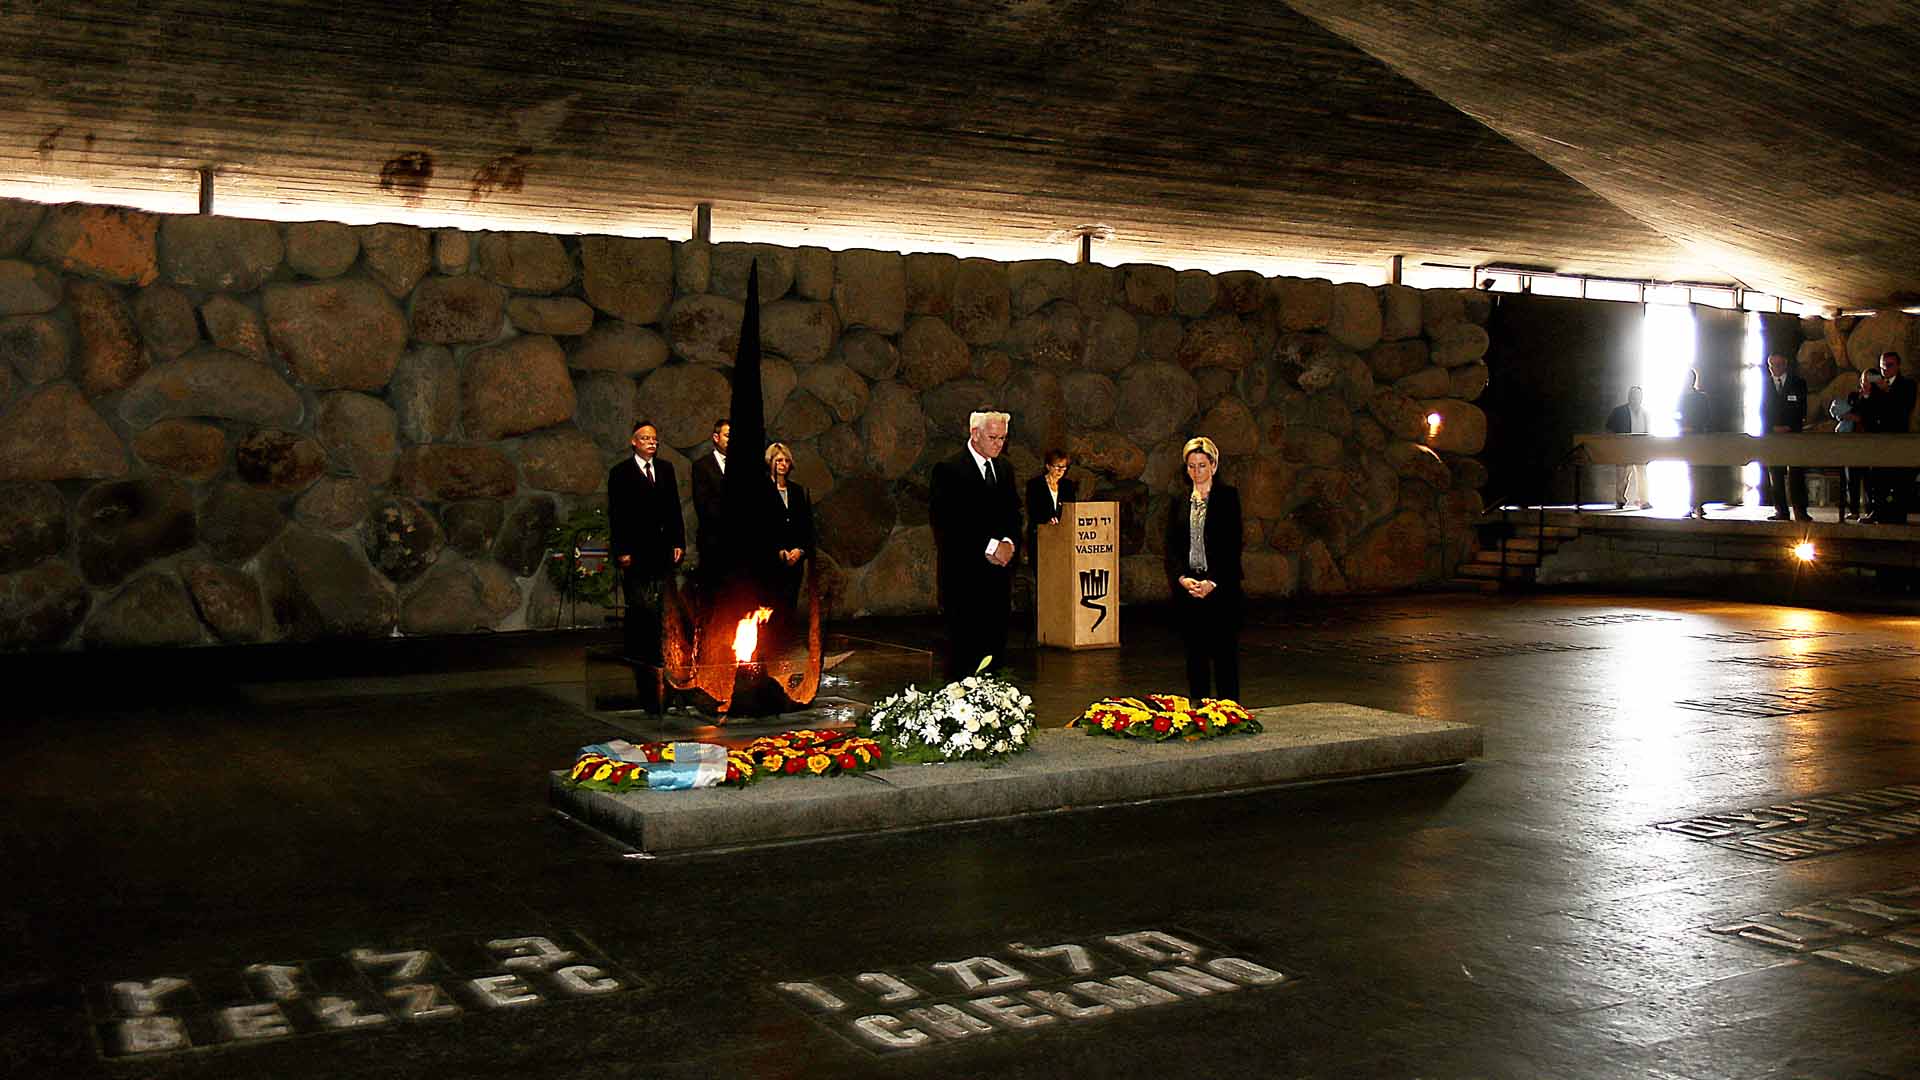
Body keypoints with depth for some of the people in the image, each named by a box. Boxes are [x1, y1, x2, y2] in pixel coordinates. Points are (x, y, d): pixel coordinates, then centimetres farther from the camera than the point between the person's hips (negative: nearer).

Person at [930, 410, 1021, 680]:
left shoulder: (1004, 470, 16)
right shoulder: (948, 470, -7)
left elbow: (1014, 515, 20)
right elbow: (945, 523, -14)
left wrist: (1008, 543, -2)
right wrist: (989, 546, -15)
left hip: (998, 572, 7)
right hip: (964, 575, -6)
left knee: (995, 646, 5)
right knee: (964, 647, -6)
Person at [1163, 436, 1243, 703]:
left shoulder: (1228, 497, 1)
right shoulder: (1180, 504, 13)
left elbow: (1233, 544, -6)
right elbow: (1171, 547, 7)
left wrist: (1213, 582, -14)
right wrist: (1182, 579, -10)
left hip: (1220, 588, -4)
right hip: (1186, 588, 4)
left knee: (1224, 655, -5)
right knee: (1195, 656, 7)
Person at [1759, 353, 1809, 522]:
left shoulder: (1798, 383, 8)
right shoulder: (1764, 385, 12)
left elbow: (1801, 409, 2)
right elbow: (1763, 412, 8)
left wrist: (1789, 427, -10)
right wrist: (1774, 428, -7)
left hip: (1793, 433, -2)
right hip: (1772, 434, 2)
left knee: (1796, 474, -8)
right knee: (1775, 474, -1)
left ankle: (1800, 512, -8)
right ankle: (1781, 511, 1)